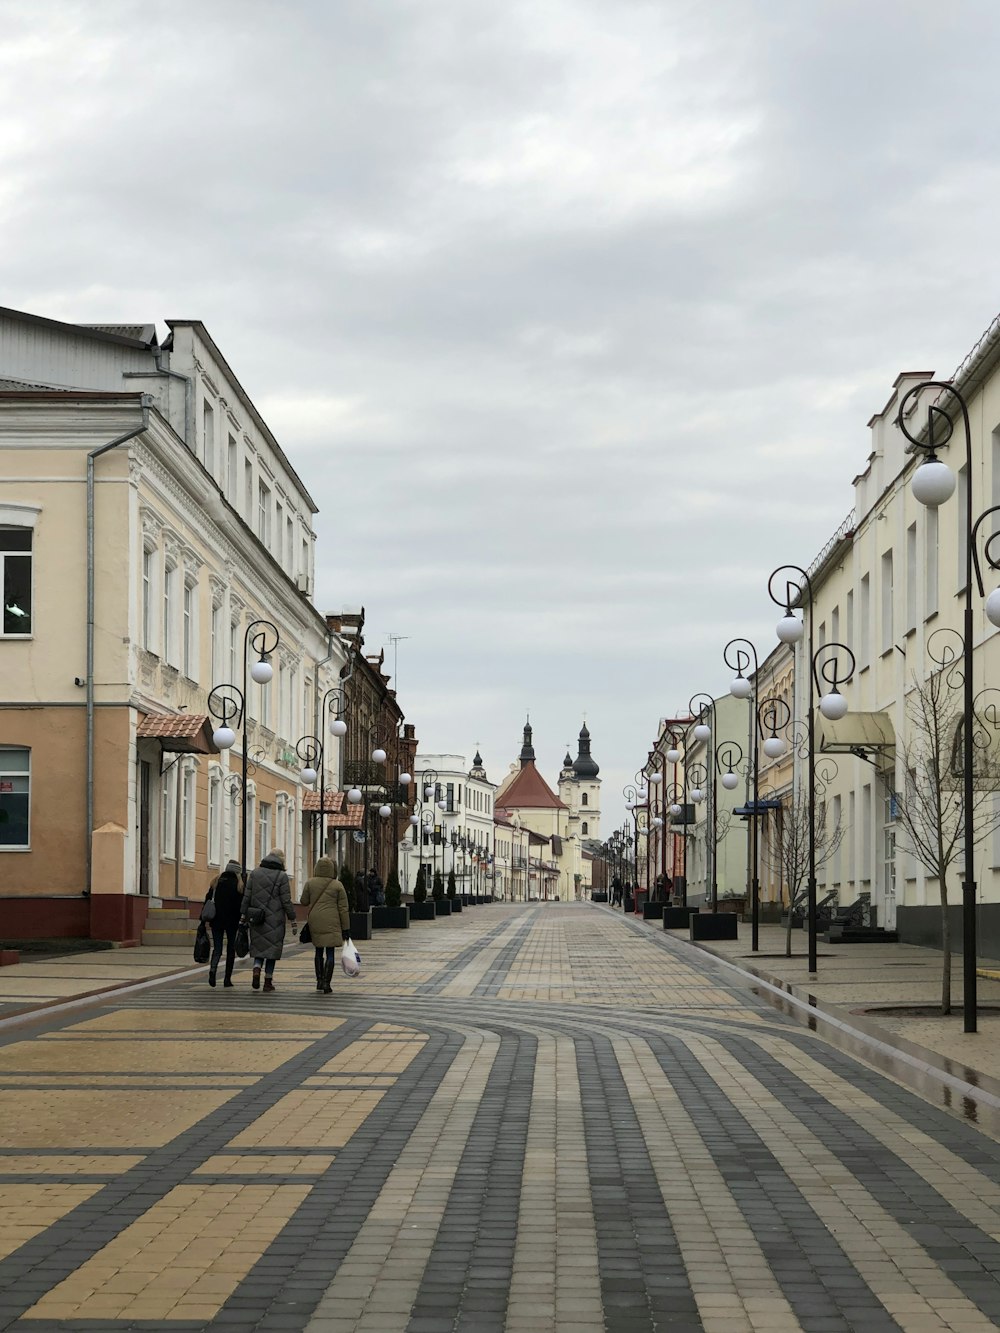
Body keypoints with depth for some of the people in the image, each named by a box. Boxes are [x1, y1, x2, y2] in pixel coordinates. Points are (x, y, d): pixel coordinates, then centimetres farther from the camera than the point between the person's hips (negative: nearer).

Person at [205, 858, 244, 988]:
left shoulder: (216, 882, 6)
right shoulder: (239, 884, -3)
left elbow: (208, 900, 4)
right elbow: (242, 904, -7)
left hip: (216, 921, 2)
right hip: (232, 922, -2)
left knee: (217, 948, 6)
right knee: (231, 949, 9)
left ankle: (212, 969, -23)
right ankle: (227, 979, 8)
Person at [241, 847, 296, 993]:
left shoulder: (254, 873, 4)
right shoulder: (282, 876, -7)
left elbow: (247, 896, 2)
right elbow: (286, 901, -8)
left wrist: (243, 915, 7)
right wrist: (292, 920, -2)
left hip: (257, 918, 3)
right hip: (275, 919, -3)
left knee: (259, 947, 14)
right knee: (272, 948, 7)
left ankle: (256, 971, -11)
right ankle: (268, 981, 8)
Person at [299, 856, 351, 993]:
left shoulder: (310, 883, -1)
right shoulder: (337, 885, -3)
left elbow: (304, 902, 9)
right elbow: (343, 908, -2)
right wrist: (346, 928, 3)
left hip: (315, 923, 2)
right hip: (332, 924, -2)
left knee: (319, 951, 17)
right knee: (330, 952, 0)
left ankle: (319, 980, 16)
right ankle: (327, 983, -6)